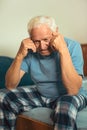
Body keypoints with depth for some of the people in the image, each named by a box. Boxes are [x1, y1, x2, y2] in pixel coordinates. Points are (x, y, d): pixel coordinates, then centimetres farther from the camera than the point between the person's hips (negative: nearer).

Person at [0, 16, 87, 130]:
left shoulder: (72, 46, -21)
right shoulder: (30, 50, -12)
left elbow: (73, 90, -31)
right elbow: (10, 86, -13)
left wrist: (63, 51, -35)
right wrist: (20, 56, -27)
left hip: (69, 96, -4)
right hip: (41, 94, 5)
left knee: (66, 106, -39)